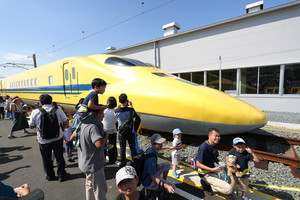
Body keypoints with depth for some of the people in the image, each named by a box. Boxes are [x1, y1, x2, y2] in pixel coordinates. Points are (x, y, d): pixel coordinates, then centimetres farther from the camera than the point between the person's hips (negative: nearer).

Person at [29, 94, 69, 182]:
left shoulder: (35, 112, -12)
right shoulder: (58, 110, -14)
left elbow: (31, 126, -1)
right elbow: (65, 123, -5)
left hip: (43, 141, 1)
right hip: (57, 138, 0)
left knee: (46, 159, 21)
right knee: (59, 157, 16)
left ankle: (50, 176, 37)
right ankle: (62, 175, 30)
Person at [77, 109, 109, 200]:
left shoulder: (82, 124, 2)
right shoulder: (93, 126, -29)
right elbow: (99, 144, -40)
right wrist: (106, 135, -22)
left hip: (85, 163, 9)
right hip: (93, 165, -9)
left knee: (90, 185, 30)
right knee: (100, 190, 9)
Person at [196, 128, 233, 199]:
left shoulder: (213, 146, 0)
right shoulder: (204, 147, -28)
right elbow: (198, 164, -25)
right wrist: (212, 169, -29)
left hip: (213, 171, 9)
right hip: (206, 174, -9)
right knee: (229, 189, -15)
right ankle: (207, 185, 0)